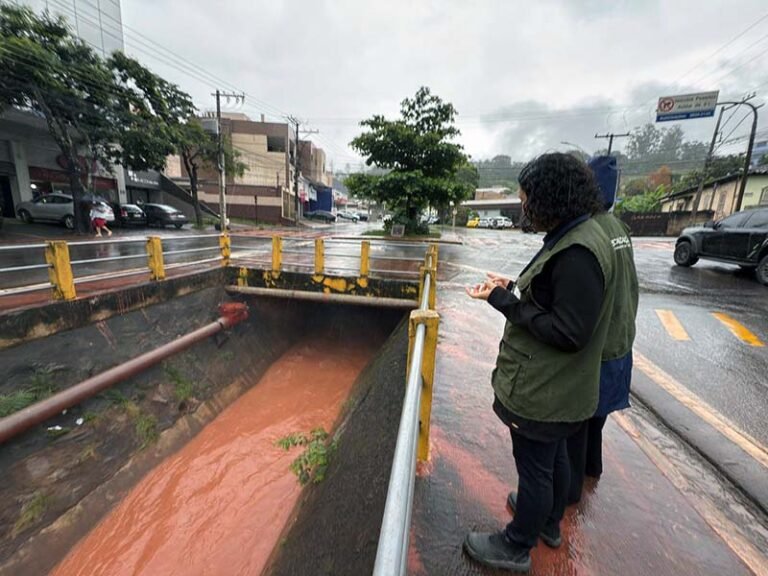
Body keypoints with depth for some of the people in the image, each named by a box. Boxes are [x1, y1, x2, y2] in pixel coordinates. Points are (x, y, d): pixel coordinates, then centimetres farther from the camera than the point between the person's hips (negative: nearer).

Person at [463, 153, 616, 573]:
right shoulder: (574, 237, 4)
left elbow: (568, 333, -27)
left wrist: (505, 300, -24)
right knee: (553, 457, 28)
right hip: (554, 386, 9)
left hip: (543, 390, -9)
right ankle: (549, 521, 53)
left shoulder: (578, 252, -27)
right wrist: (515, 289, 1)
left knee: (534, 467, 12)